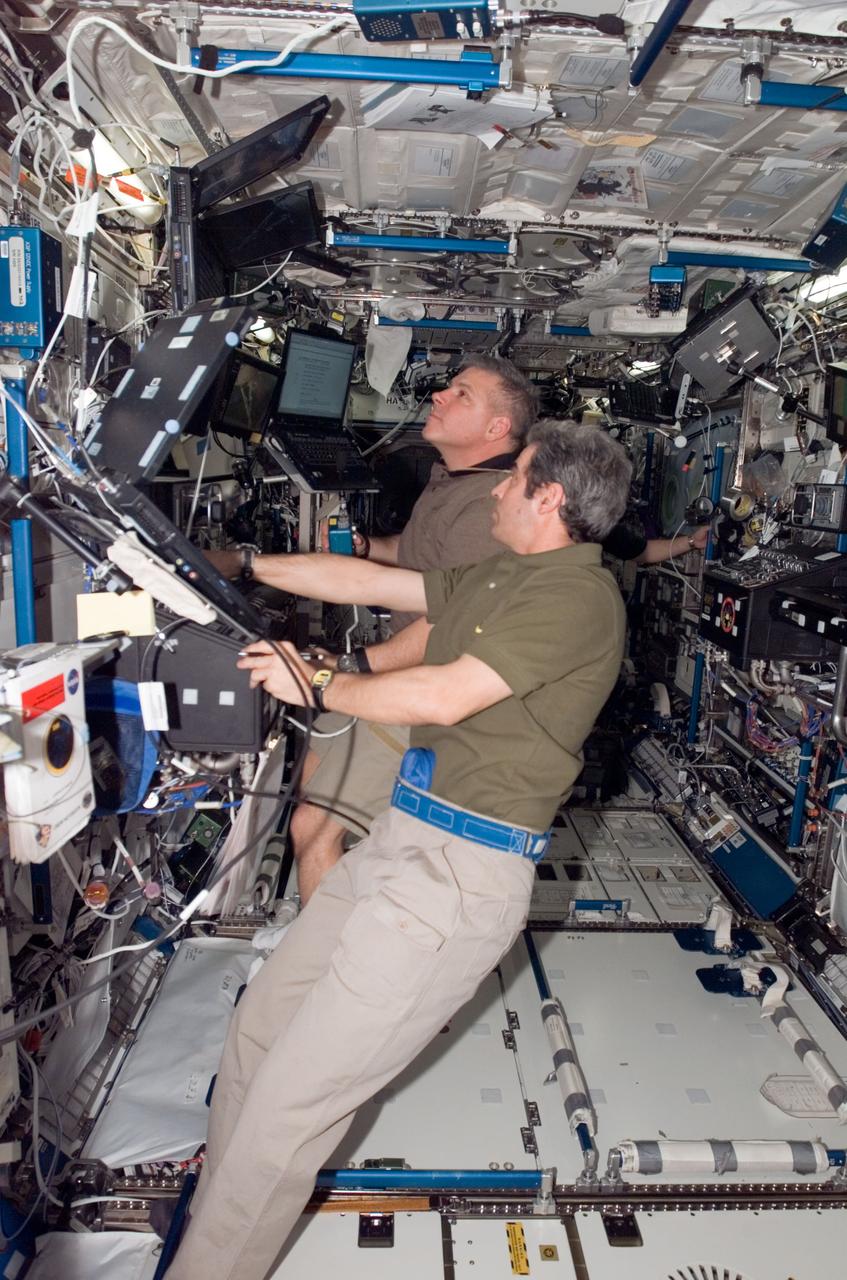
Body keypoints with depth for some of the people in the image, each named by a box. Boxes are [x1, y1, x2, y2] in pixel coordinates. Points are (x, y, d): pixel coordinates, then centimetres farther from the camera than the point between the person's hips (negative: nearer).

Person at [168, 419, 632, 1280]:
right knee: (258, 1027, 16)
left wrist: (316, 686, -6)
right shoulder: (497, 581, 16)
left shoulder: (578, 593, -13)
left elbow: (445, 696, -20)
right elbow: (363, 580, 20)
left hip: (460, 875, -9)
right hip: (401, 840, 9)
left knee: (285, 1106, -4)